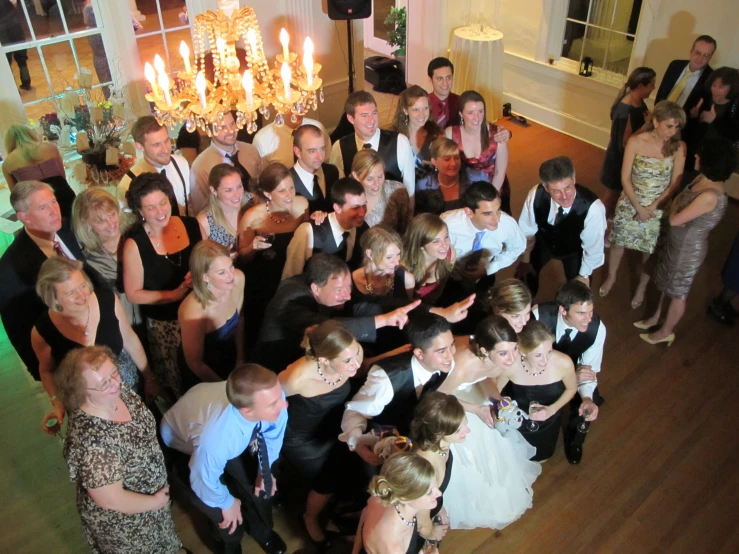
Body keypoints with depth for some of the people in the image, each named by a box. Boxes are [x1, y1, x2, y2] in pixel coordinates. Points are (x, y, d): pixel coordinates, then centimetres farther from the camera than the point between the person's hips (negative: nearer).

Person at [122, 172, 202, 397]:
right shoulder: (135, 244, -15)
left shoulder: (191, 225, -5)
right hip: (164, 324, -3)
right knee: (178, 386, 9)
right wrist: (173, 295, -20)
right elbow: (133, 294, -9)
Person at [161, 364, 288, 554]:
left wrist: (265, 469, 1)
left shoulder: (271, 396, -37)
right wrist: (227, 503, -5)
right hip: (183, 443, -4)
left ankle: (262, 532, 44)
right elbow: (203, 481, -24)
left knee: (260, 485, 10)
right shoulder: (215, 437, -48)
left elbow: (273, 434, -11)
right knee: (221, 513, 1)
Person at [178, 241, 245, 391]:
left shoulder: (238, 279, -23)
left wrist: (240, 358, 3)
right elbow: (195, 363, -22)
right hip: (202, 374, -4)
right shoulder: (193, 312, -38)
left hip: (228, 354, 4)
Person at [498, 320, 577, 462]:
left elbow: (571, 389, -11)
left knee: (541, 458, 32)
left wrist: (552, 409, -22)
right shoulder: (510, 366, -38)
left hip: (548, 422, 2)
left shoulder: (564, 363, -35)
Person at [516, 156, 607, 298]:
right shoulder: (536, 194, -34)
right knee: (523, 275, 6)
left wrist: (584, 275, -8)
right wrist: (525, 259, -1)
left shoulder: (593, 207, -41)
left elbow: (593, 246, -23)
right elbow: (527, 230, -15)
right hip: (544, 242, 2)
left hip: (575, 250, -2)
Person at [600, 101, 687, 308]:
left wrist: (651, 208, -14)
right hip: (630, 203, 0)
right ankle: (611, 277, 43)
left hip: (659, 207, 0)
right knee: (619, 241, 17)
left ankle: (642, 287, 38)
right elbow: (625, 178, -12)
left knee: (650, 250, 14)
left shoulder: (678, 147, -16)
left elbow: (675, 184, -9)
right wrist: (638, 207, -14)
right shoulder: (636, 142, -19)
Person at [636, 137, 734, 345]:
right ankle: (656, 317, 49)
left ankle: (666, 332, 36)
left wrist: (674, 209, -8)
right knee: (666, 282, 27)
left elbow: (675, 219, -28)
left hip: (689, 249, -8)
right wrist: (677, 208, -12)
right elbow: (680, 201, 7)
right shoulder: (703, 179, -7)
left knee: (677, 292, 14)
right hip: (676, 241, 8)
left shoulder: (710, 196, -35)